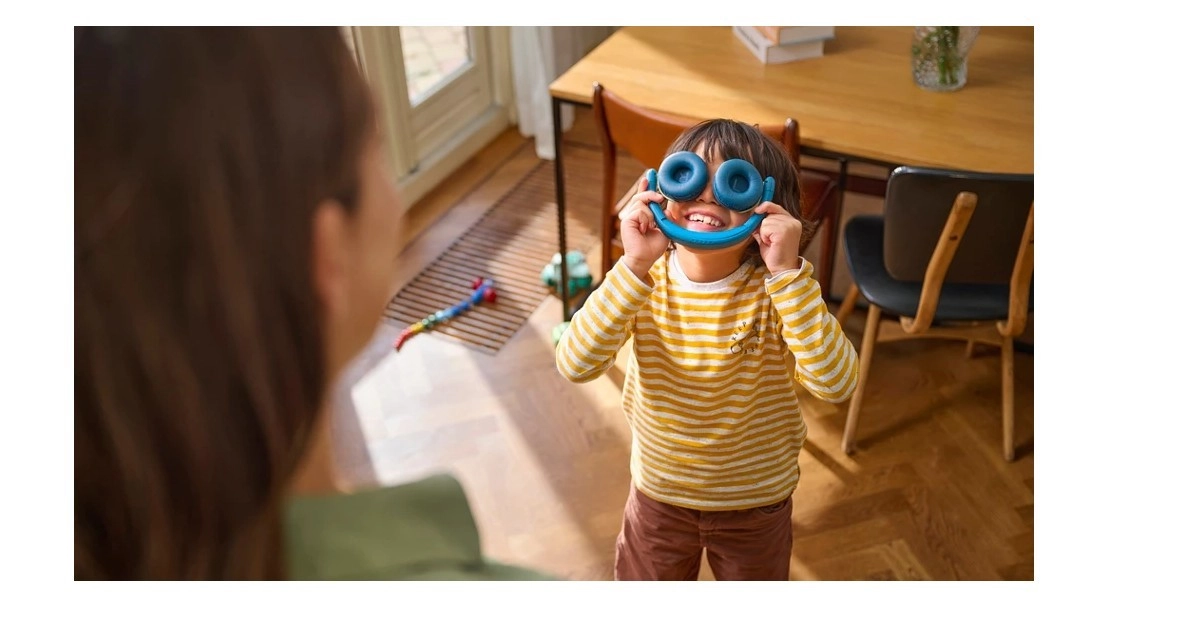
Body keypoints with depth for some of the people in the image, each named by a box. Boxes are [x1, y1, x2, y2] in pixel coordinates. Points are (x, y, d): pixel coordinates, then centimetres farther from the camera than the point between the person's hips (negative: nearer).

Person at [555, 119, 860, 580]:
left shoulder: (776, 288, -23)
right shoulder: (644, 279, -19)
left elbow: (836, 384, -35)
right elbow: (576, 366, -32)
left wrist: (788, 273, -41)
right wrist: (635, 265, -40)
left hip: (757, 501, -1)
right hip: (659, 493, 1)